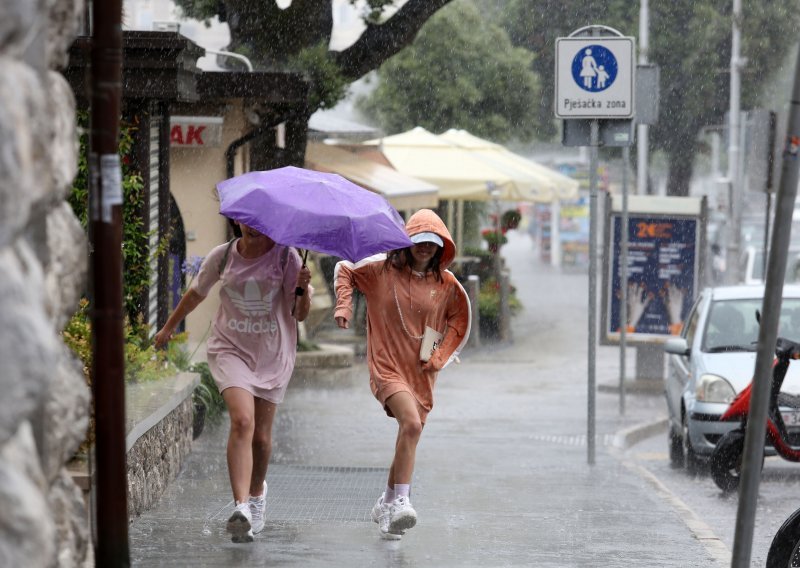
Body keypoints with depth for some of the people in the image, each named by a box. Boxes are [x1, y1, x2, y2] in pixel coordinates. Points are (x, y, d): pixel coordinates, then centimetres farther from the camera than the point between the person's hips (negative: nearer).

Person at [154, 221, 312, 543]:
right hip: (231, 349, -1)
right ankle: (241, 507, -34)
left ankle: (257, 493, 39)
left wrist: (302, 289, -27)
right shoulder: (222, 256, -4)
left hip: (273, 356, 1)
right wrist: (168, 328, 25)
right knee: (242, 421, -24)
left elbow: (300, 315, -6)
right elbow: (196, 294, 15)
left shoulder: (286, 257, -6)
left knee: (261, 436, 8)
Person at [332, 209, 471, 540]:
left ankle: (387, 506, 26)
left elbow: (459, 320, 15)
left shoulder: (446, 285, 3)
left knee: (410, 436, 8)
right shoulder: (382, 270, -3)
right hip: (387, 366, -4)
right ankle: (401, 500, -26)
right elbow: (344, 271, 12)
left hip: (421, 372, 4)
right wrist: (344, 306, -2)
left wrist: (441, 357, 4)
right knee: (411, 424, -27)